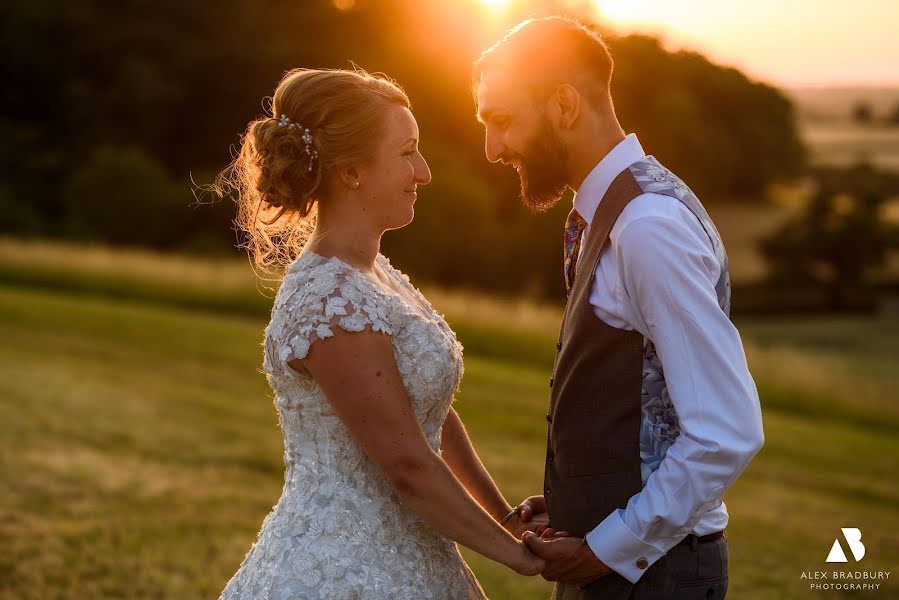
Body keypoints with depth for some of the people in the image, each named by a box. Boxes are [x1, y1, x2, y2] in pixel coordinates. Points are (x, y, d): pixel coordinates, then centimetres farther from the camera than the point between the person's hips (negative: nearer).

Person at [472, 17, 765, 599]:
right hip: (605, 553, 8)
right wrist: (573, 499, 6)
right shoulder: (608, 212, 6)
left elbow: (729, 433, -26)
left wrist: (609, 549, -18)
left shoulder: (649, 225, -22)